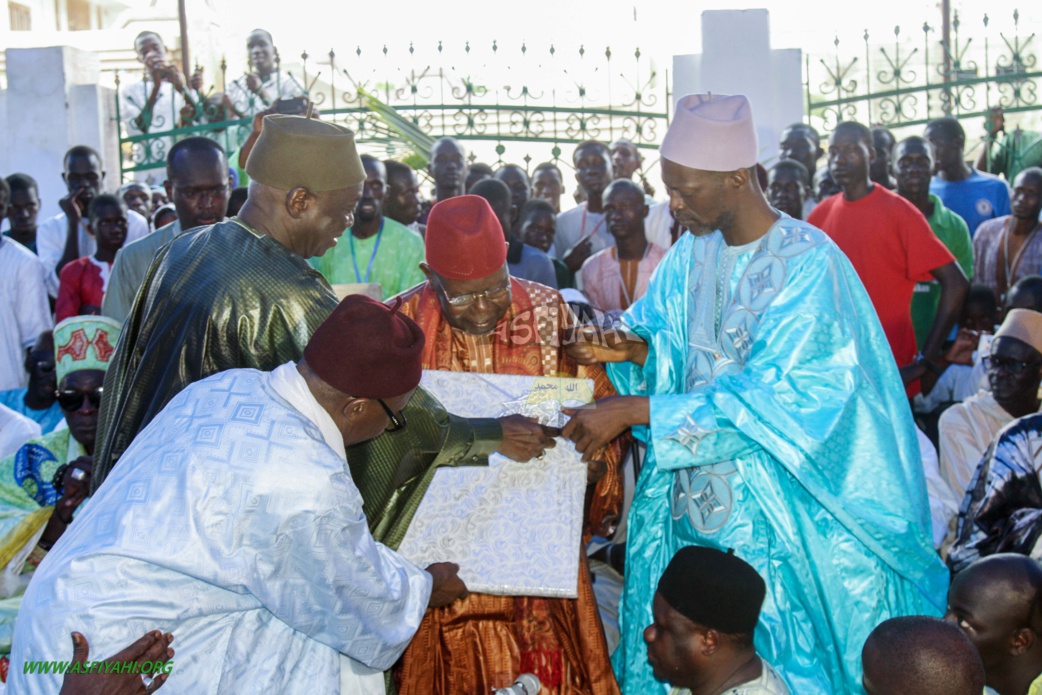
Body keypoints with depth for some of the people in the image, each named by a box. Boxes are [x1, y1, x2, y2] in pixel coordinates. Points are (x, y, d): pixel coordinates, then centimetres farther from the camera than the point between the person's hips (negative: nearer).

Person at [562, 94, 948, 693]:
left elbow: (763, 398, -24)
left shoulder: (810, 266, -18)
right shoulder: (693, 252, 4)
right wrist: (635, 350, -13)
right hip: (698, 501, 6)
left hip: (779, 508, -6)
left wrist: (630, 410, -25)